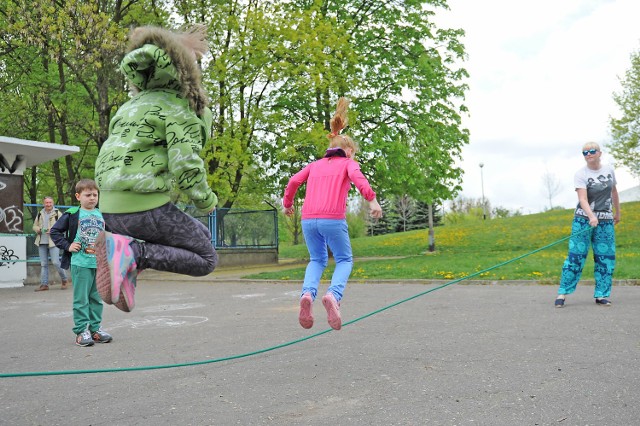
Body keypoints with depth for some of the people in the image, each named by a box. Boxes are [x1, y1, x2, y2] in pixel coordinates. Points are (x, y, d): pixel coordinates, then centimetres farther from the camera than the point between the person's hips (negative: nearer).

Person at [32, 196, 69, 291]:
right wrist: (38, 229, -1)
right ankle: (44, 284, 12)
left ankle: (64, 280, 9)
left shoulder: (57, 213, -1)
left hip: (53, 241, -5)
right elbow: (35, 226, 21)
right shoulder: (40, 214, 15)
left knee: (56, 262, -10)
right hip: (42, 242, 5)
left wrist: (53, 230, -20)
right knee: (43, 264, 7)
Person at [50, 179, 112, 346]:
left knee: (97, 298, 11)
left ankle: (95, 328, 20)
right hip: (80, 263, -5)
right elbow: (55, 231, 1)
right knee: (81, 298, -1)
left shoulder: (102, 215, 11)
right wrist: (68, 246, -8)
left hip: (100, 263, 5)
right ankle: (81, 331, 4)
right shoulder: (72, 214, -3)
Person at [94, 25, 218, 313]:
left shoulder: (133, 106, 21)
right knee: (206, 260, 7)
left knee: (202, 237, 25)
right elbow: (186, 166, -15)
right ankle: (129, 252, -14)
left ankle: (125, 267, 4)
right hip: (146, 207, -8)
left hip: (111, 209, 8)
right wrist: (206, 200, 1)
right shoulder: (181, 109, -4)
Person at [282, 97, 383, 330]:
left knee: (317, 260, 22)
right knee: (344, 260, 14)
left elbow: (294, 182, 11)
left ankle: (307, 293, -6)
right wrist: (372, 200, -19)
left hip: (308, 219, 4)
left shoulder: (315, 164, 22)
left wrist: (287, 203, 25)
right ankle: (333, 295, -14)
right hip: (333, 219, -4)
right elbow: (357, 177, -11)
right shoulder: (348, 163, 11)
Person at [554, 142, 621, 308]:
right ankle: (563, 293, -2)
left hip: (606, 221, 4)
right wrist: (591, 217, -35)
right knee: (576, 255, -6)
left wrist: (617, 213, 26)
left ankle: (601, 295, 9)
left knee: (606, 257, 1)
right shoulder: (581, 174, -8)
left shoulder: (609, 170, 6)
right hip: (584, 219, -4)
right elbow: (582, 199, -20)